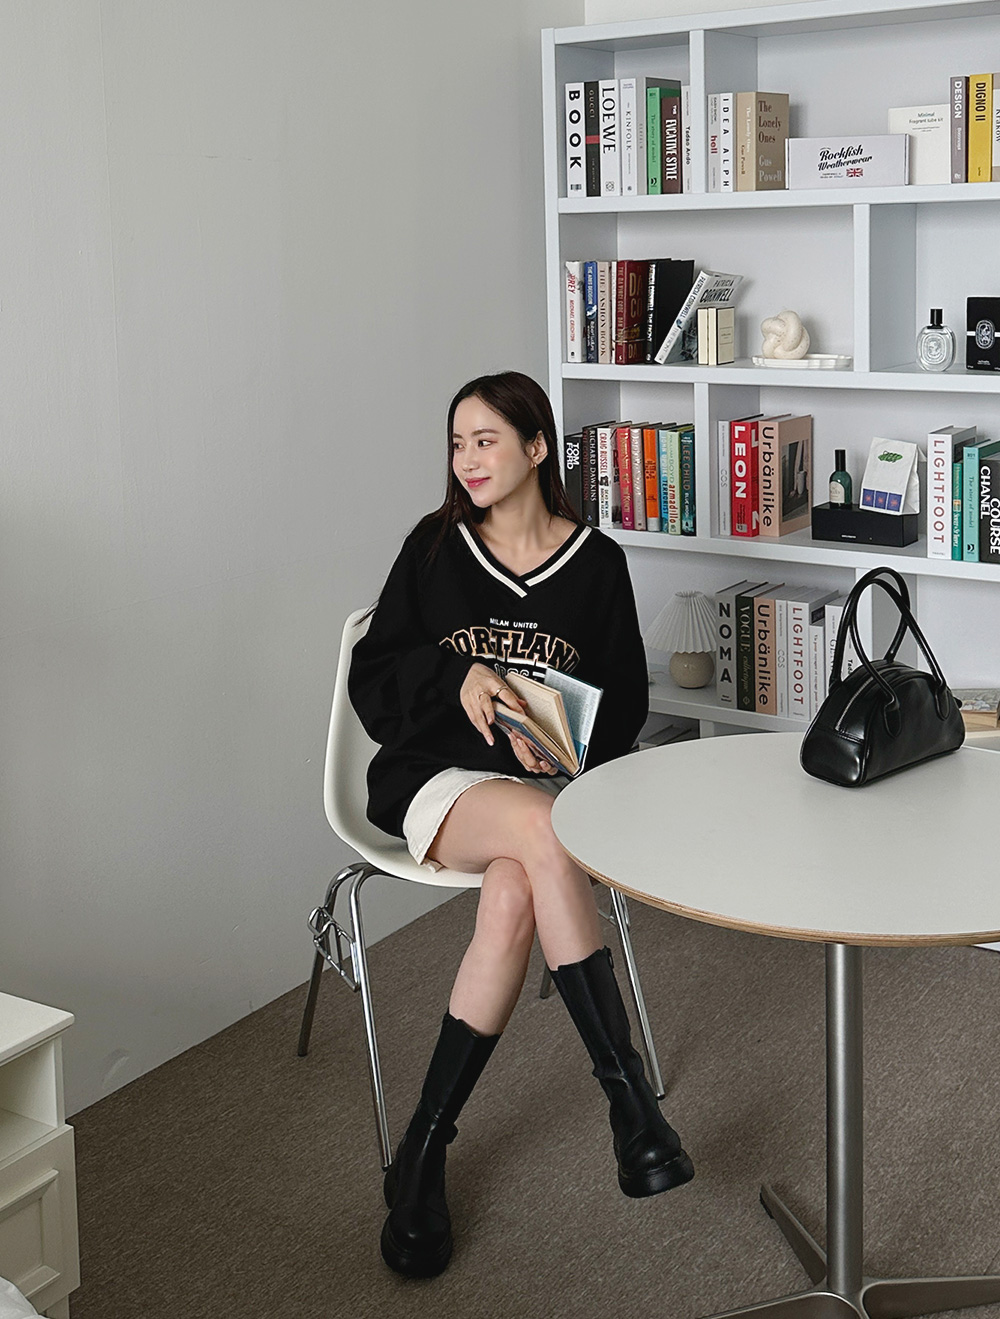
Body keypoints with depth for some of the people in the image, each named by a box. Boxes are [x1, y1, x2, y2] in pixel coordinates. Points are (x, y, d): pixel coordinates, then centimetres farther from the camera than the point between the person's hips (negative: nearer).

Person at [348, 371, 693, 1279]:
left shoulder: (597, 563, 6)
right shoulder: (435, 547, 6)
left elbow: (625, 705, 8)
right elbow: (372, 682, 5)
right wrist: (458, 672, -14)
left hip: (549, 785, 1)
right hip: (437, 779, -1)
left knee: (513, 900, -36)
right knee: (544, 832, -36)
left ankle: (423, 1155, -26)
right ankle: (630, 1098, -34)